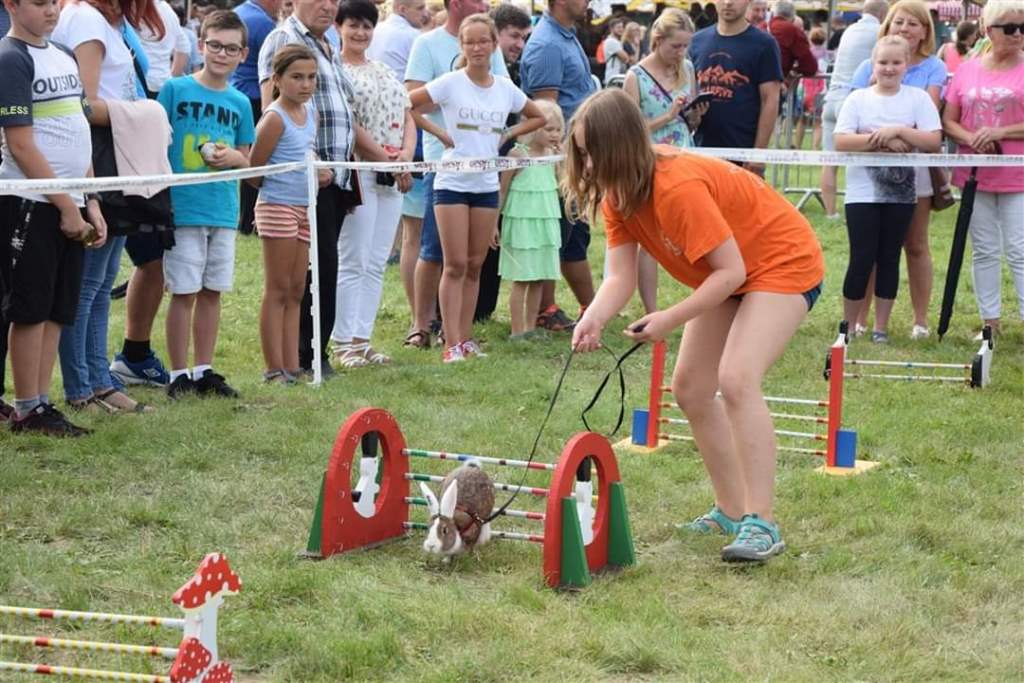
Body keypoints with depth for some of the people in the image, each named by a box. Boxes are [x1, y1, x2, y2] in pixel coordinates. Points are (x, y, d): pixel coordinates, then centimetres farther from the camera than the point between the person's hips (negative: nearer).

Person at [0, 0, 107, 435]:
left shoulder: (64, 56, 15)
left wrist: (90, 202, 11)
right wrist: (66, 206, -14)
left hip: (69, 205, 8)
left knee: (57, 311, 9)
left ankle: (42, 405, 14)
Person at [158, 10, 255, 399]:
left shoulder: (239, 103, 10)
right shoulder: (175, 90, -3)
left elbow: (247, 159, 17)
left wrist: (232, 157, -5)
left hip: (224, 210, 5)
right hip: (183, 208, -5)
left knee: (212, 292, 9)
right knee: (184, 292, -2)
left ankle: (205, 371, 18)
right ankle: (179, 375, 6)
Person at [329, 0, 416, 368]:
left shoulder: (386, 73, 19)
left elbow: (408, 117, 16)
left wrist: (406, 154, -2)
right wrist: (384, 157, -18)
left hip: (391, 178, 7)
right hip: (357, 174, -7)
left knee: (376, 263, 7)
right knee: (353, 261, -7)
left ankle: (362, 338, 11)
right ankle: (343, 342, -3)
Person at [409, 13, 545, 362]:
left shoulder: (505, 89, 6)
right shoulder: (450, 84, -6)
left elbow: (538, 117, 21)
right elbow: (407, 105, -8)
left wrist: (508, 134, 6)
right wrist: (438, 132, -10)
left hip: (487, 184, 4)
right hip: (452, 182, -4)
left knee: (474, 266, 8)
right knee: (455, 265, -6)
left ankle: (465, 339, 14)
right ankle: (452, 344, -6)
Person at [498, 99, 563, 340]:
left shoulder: (552, 154, 7)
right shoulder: (518, 154, -9)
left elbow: (559, 187, 10)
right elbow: (502, 189, -5)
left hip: (546, 223, 6)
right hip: (521, 222, -6)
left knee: (539, 278, 8)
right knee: (521, 279, -3)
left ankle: (530, 327, 16)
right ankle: (517, 331, 1)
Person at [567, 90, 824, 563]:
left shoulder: (678, 187, -34)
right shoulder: (619, 192, -8)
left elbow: (731, 271, -31)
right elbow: (619, 276, -14)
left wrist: (671, 320, -34)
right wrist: (593, 319, -33)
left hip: (783, 262, -10)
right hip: (726, 274, 10)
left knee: (736, 379, -26)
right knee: (689, 388, 9)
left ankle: (762, 523, -25)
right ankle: (730, 512, 20)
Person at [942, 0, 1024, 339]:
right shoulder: (967, 71, 6)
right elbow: (948, 122, 8)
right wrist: (971, 139, -12)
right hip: (976, 175, 3)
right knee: (984, 251, 10)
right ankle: (990, 321, 19)